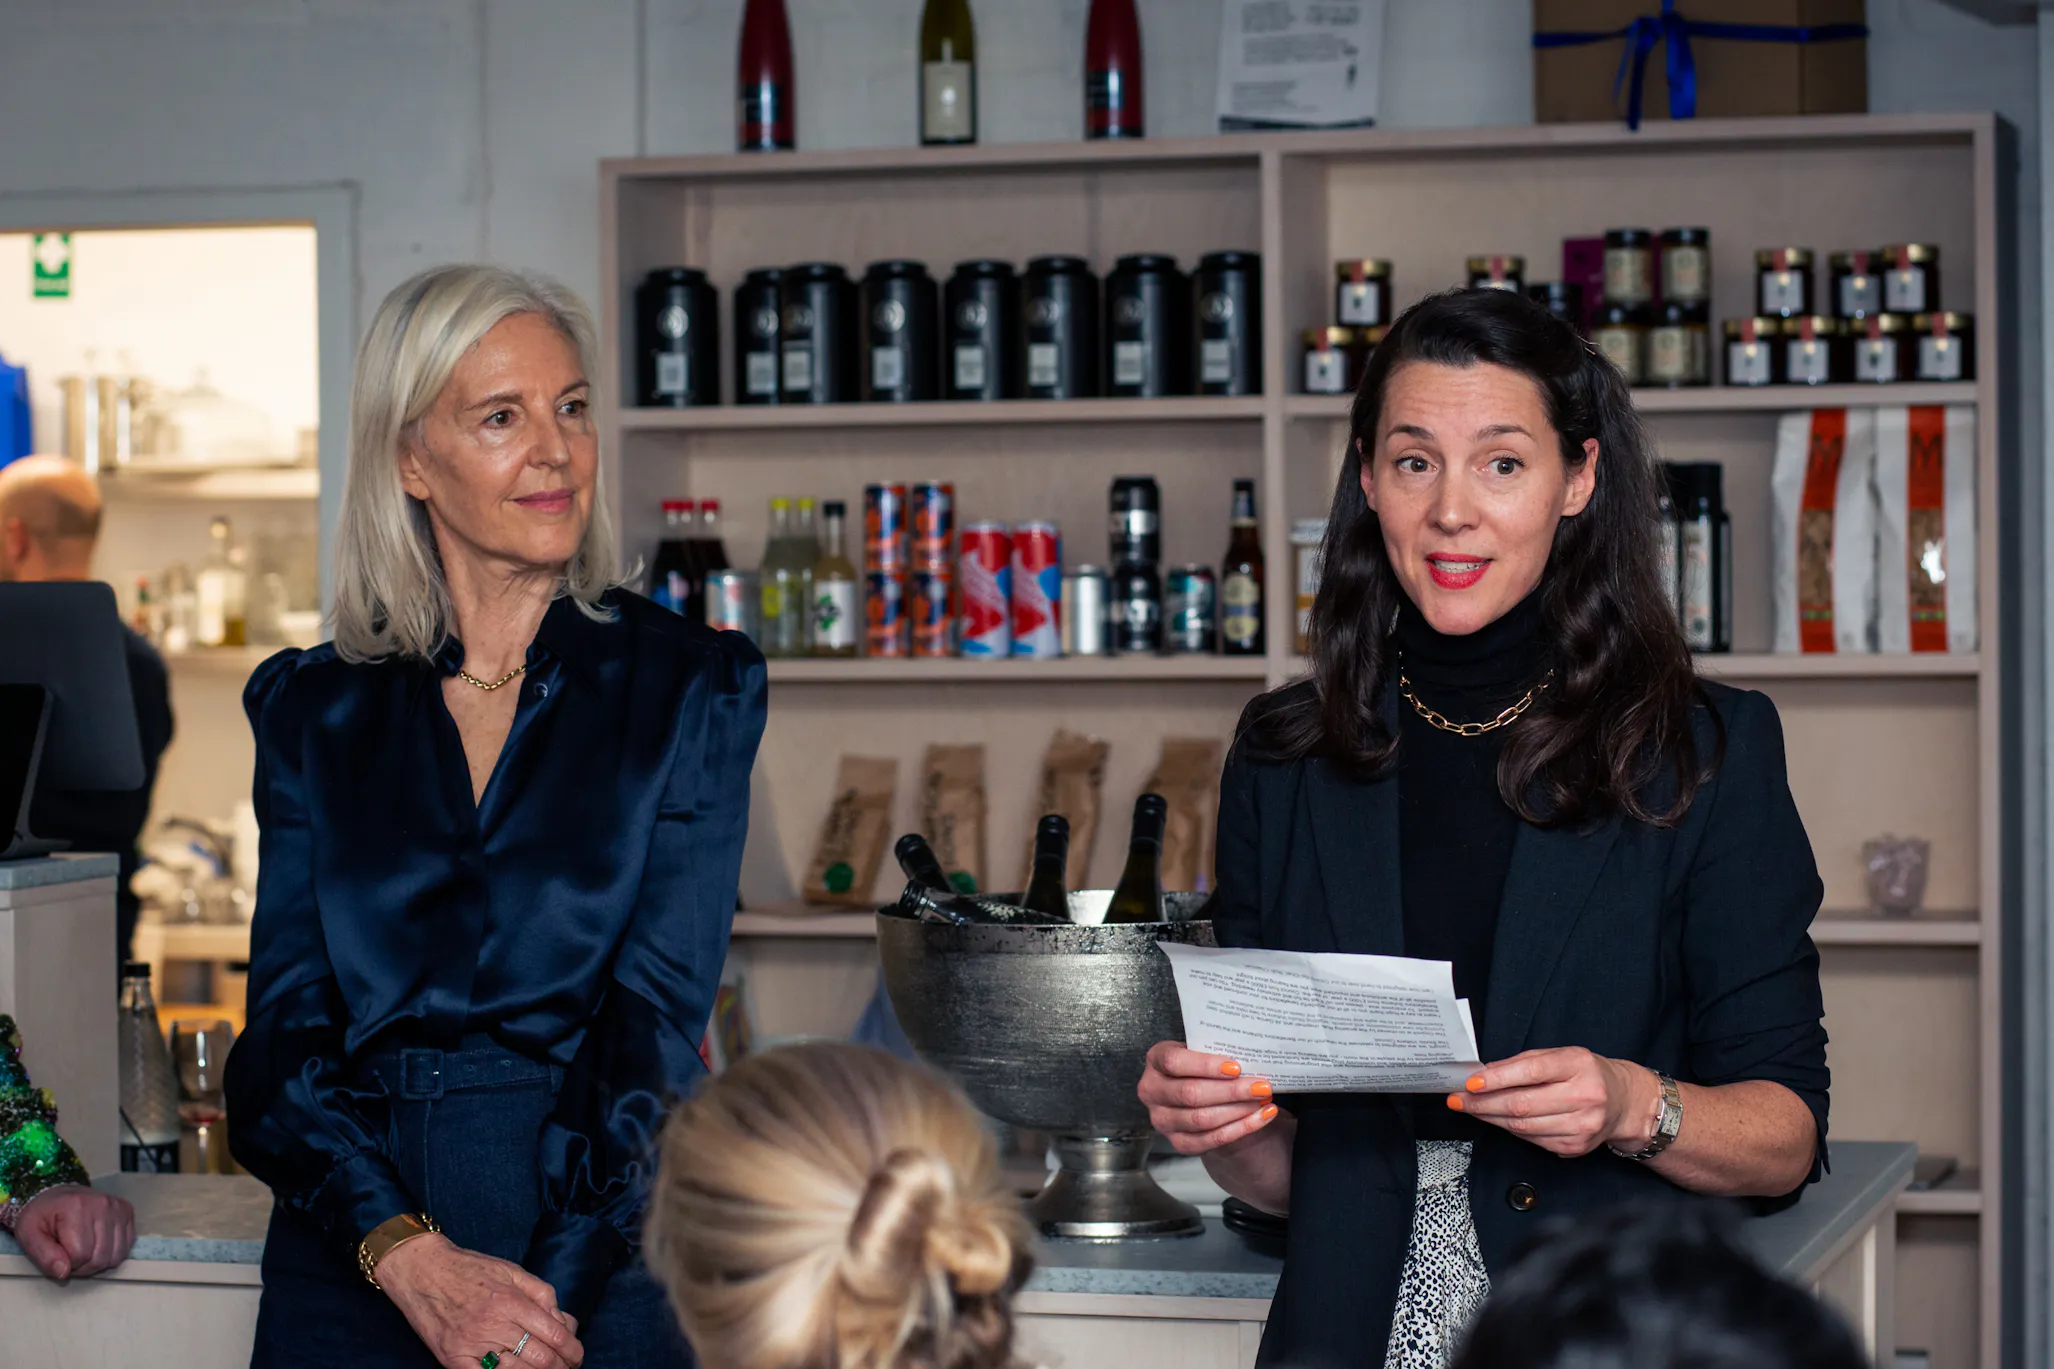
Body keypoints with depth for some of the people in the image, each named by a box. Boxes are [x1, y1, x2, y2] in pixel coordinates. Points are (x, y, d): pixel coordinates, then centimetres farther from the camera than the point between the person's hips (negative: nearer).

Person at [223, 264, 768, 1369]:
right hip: (347, 1280, 2)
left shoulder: (693, 687, 1)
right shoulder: (311, 709, 7)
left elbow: (657, 1018, -7)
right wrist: (412, 1258, -16)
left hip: (608, 1272, -1)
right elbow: (285, 1021, 0)